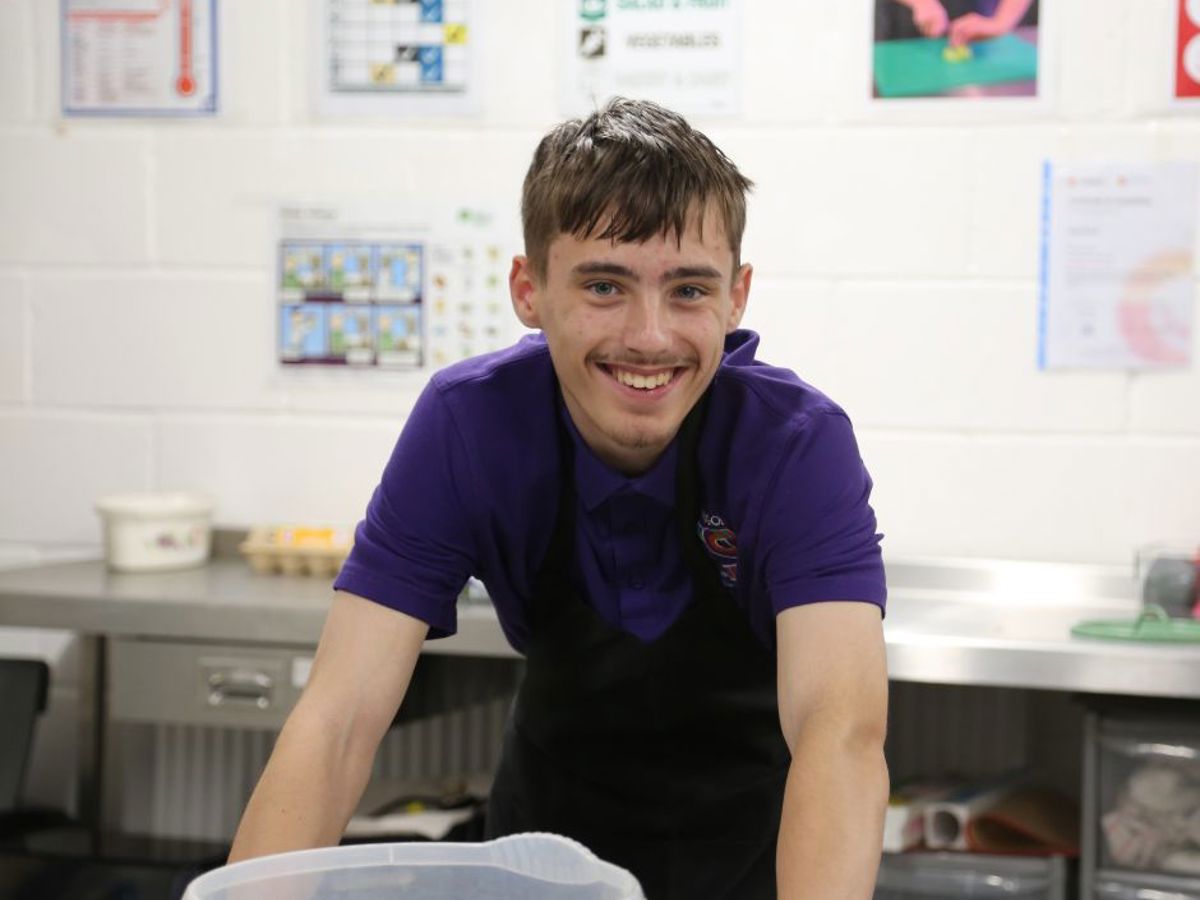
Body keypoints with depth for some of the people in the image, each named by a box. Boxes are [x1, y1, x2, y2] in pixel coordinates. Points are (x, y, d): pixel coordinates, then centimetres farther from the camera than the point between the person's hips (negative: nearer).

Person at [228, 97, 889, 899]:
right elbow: (340, 716, -28)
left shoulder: (799, 445, -28)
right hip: (559, 818, 0)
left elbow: (844, 734, -42)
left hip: (764, 833, 0)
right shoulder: (466, 425, -23)